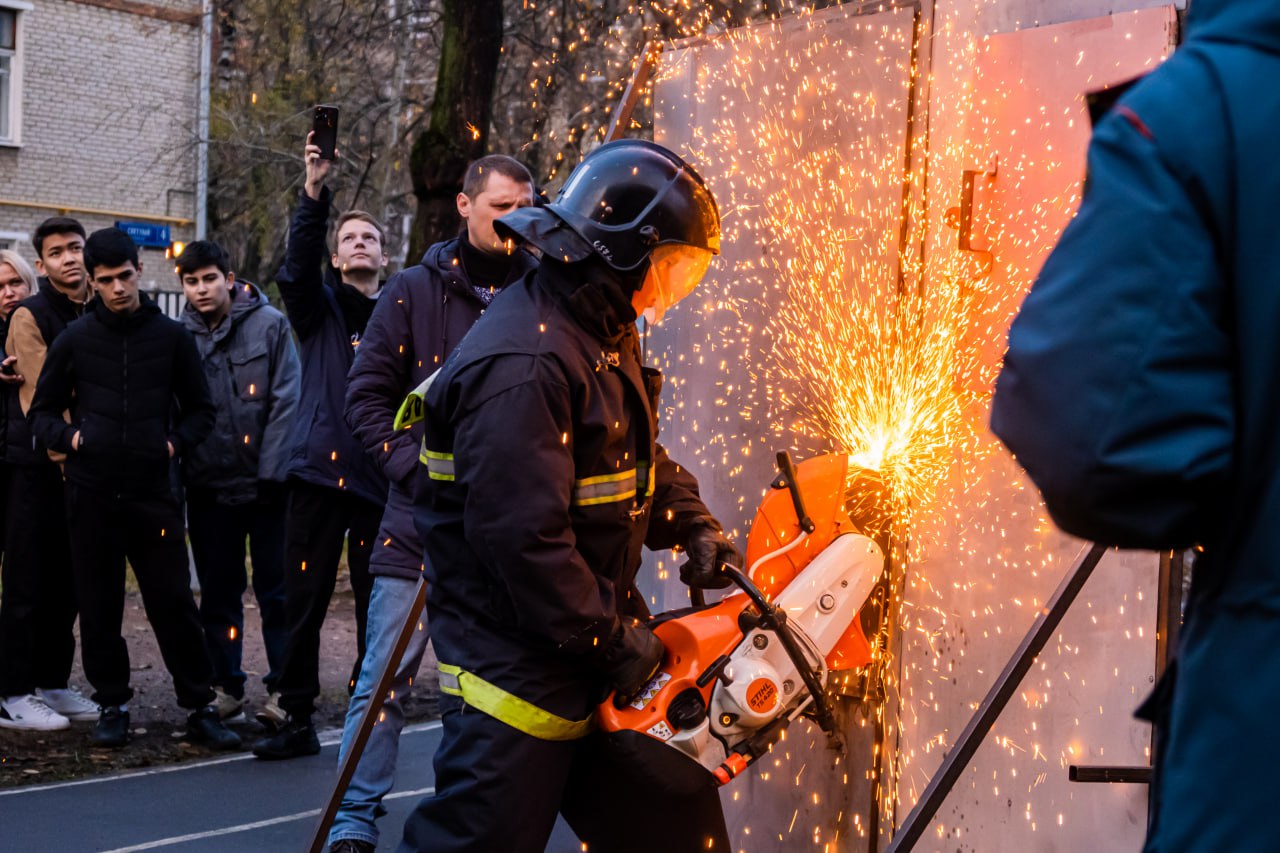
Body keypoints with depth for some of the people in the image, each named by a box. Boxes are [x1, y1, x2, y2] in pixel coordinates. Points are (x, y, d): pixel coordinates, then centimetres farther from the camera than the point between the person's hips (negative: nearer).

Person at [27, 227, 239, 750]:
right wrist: (67, 436, -8)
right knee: (99, 605, 8)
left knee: (174, 603, 0)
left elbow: (199, 410, 12)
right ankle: (111, 704, 21)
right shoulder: (75, 340, 4)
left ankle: (199, 707, 8)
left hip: (153, 492, -1)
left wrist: (177, 441, -4)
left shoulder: (172, 337, 4)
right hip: (91, 493, 1)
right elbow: (42, 412, 10)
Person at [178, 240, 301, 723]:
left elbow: (285, 401, -6)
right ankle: (225, 685, 21)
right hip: (209, 485, 3)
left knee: (277, 589, 3)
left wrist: (271, 471, -11)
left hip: (265, 482, -3)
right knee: (218, 592, 10)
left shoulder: (269, 324, -3)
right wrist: (177, 477, -1)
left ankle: (283, 685, 12)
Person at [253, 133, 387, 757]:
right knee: (304, 602, 2)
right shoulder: (319, 307, 10)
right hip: (318, 471, 0)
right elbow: (297, 264, -10)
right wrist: (314, 191, -23)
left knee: (377, 604, 5)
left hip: (381, 478, 0)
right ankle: (295, 718, 11)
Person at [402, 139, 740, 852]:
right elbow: (525, 537, -28)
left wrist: (695, 527, 5)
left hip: (601, 626, 10)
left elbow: (643, 459, 22)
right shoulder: (524, 365, -25)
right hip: (519, 656, -10)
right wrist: (613, 642, -19)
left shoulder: (608, 336, 9)